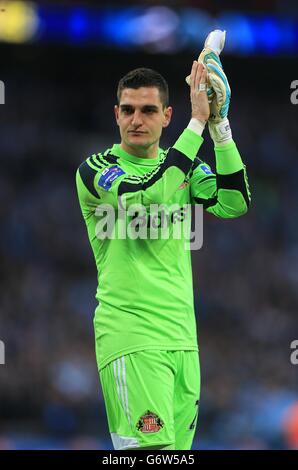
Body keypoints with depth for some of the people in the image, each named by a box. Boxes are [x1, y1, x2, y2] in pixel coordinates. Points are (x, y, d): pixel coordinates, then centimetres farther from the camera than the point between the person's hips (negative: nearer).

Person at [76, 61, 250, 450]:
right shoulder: (96, 170, -4)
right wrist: (197, 121, -22)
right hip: (131, 337, -6)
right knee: (150, 450, -19)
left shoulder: (182, 165, 14)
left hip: (182, 338, 6)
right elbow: (145, 200, -23)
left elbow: (234, 203, -2)